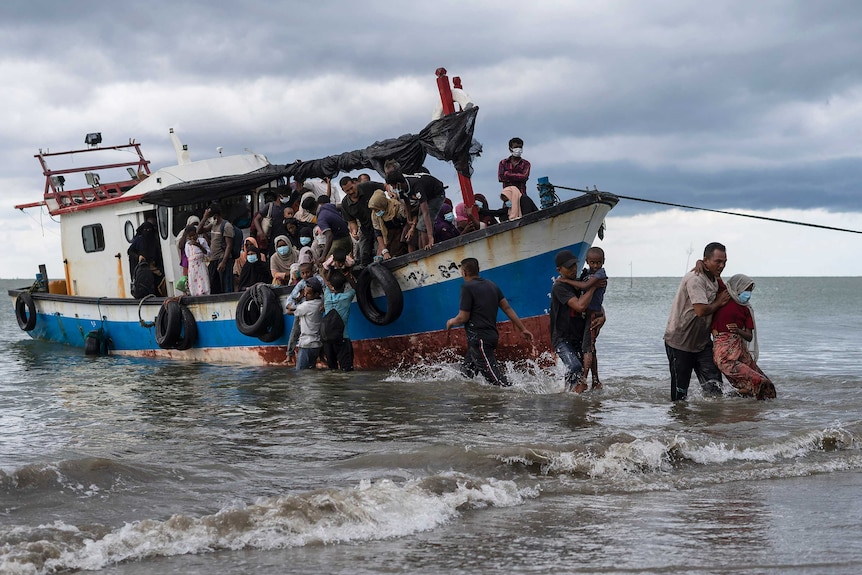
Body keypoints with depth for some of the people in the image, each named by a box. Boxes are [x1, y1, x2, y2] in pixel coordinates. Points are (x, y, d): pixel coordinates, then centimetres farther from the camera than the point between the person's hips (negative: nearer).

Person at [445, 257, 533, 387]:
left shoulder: (467, 287, -10)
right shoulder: (491, 285, 14)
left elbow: (463, 317, -12)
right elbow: (507, 308, 12)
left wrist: (451, 322, 10)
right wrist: (523, 329, 14)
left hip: (479, 338, -9)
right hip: (491, 336, 9)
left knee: (496, 378, -12)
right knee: (465, 373, 19)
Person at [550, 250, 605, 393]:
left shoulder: (580, 284, 11)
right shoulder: (559, 287, -14)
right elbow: (580, 306, -25)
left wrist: (602, 317, 0)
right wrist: (593, 286, -14)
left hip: (580, 338, 7)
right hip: (562, 339, -7)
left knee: (581, 374, 4)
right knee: (575, 367, -28)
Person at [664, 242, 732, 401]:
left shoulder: (714, 279, 9)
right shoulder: (695, 279, -20)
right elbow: (701, 310, -29)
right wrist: (719, 302, -11)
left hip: (702, 341, 8)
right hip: (679, 342, -8)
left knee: (714, 386, -5)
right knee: (680, 390, 1)